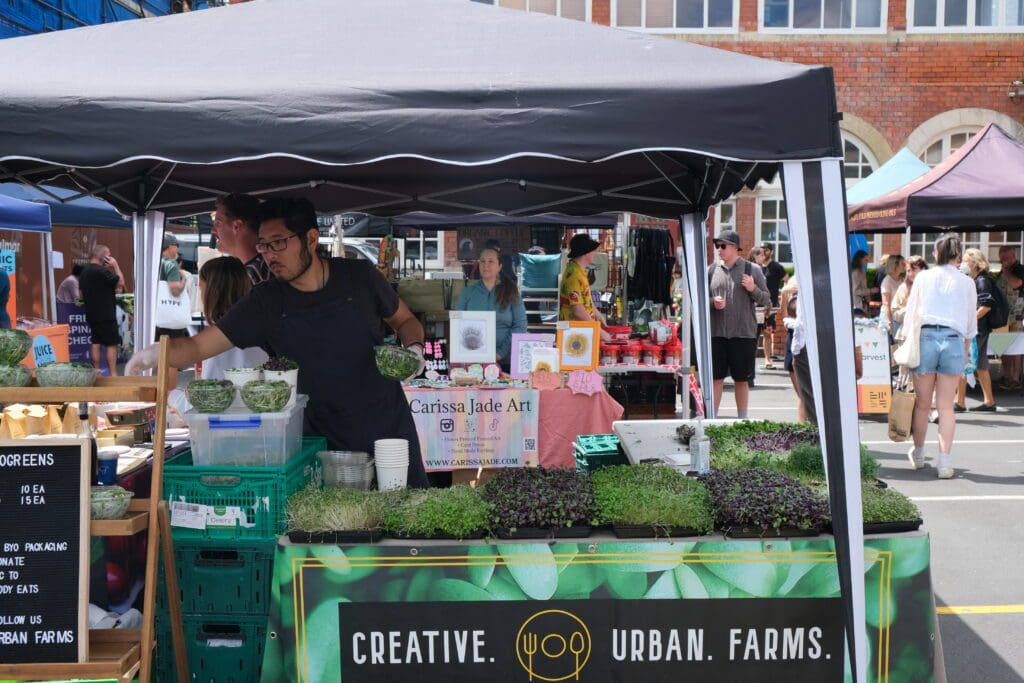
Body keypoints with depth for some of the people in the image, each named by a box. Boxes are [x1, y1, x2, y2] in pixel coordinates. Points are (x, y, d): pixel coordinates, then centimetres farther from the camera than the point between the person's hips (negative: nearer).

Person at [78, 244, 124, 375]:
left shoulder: (85, 271, 11)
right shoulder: (101, 271, -19)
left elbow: (82, 293, 20)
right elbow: (121, 282, -17)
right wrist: (116, 266, -7)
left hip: (92, 314, 9)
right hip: (105, 314, -9)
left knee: (96, 342, 12)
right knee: (112, 344, -4)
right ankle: (113, 374, -5)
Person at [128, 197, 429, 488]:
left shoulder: (359, 276, -5)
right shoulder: (265, 302, -5)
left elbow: (405, 320, 10)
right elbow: (200, 346, -8)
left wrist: (414, 347, -11)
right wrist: (156, 352, -29)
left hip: (390, 427, 0)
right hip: (325, 442, 0)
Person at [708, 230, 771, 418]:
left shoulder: (752, 270, 3)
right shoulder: (712, 270, 7)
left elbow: (766, 301, 4)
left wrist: (753, 289, -14)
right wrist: (712, 302, -9)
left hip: (744, 333, -1)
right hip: (716, 333, 1)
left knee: (742, 379, 8)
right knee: (716, 377, 2)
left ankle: (742, 418, 20)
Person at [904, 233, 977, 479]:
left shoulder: (923, 277, 6)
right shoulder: (967, 283, 7)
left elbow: (911, 314, 7)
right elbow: (971, 323, 13)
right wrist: (966, 351, 26)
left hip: (925, 338, 0)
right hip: (954, 341, 0)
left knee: (922, 404, 11)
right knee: (946, 406, 4)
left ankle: (918, 454, 27)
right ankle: (945, 462, 1)